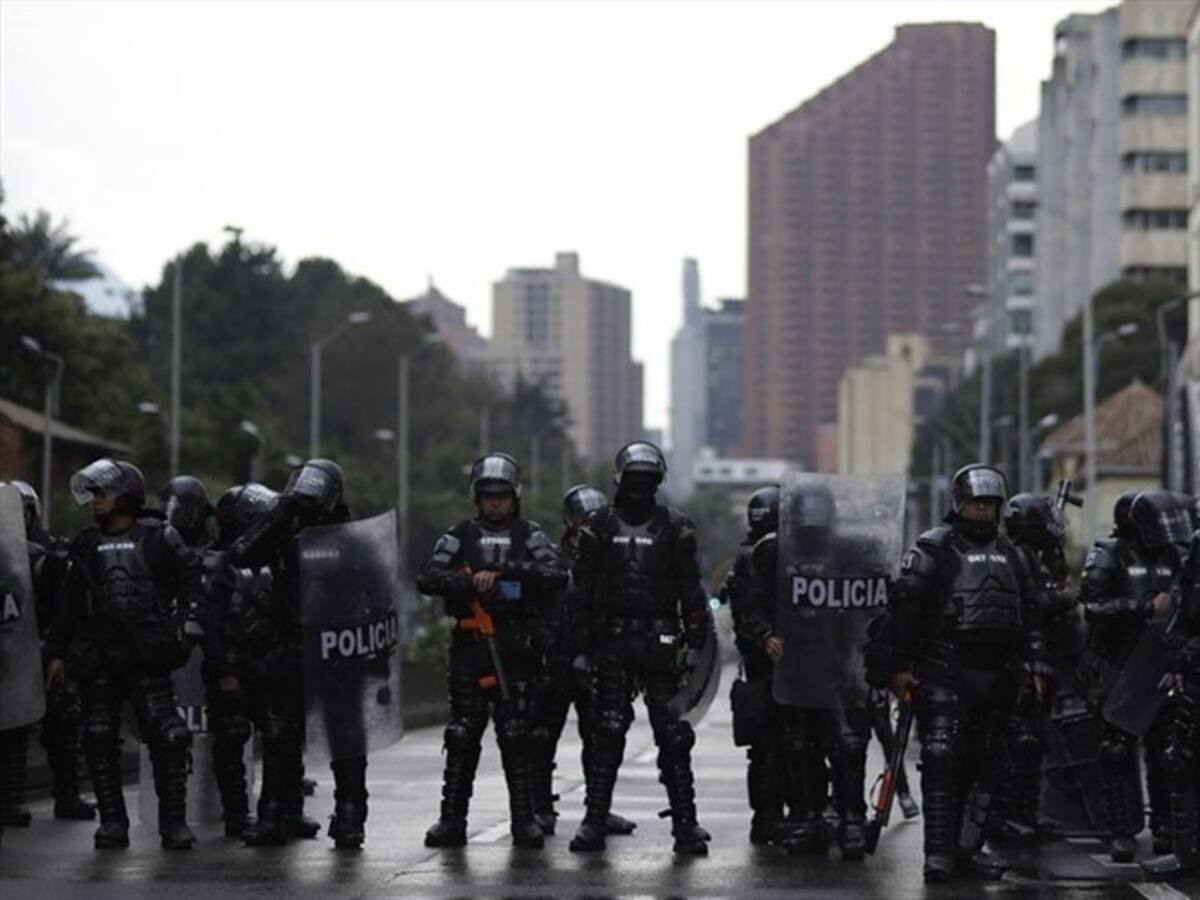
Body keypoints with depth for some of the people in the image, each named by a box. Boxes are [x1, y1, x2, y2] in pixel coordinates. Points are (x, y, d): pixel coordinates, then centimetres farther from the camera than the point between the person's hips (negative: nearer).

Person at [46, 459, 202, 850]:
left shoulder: (158, 538, 4)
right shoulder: (85, 545, 14)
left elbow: (191, 575, 5)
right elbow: (68, 603, 15)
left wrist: (188, 621, -6)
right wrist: (57, 652, 11)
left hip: (147, 657, -4)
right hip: (97, 659, 4)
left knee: (167, 737, -11)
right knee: (100, 740, 2)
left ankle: (174, 821, -6)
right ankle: (112, 821, 9)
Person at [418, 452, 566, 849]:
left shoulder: (530, 535, 7)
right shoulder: (461, 535, 10)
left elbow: (556, 576, -9)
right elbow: (427, 577, -2)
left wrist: (512, 571, -24)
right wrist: (470, 581, -18)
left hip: (517, 648, -1)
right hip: (470, 645, 1)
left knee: (517, 736, 0)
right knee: (462, 736, 2)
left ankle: (525, 820, 5)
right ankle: (452, 819, 6)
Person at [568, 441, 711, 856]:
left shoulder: (674, 527, 5)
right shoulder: (599, 527, 7)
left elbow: (691, 590, 5)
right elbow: (582, 589, 7)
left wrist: (694, 643, -2)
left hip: (660, 641, -1)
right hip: (612, 641, 1)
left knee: (673, 735, -2)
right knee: (607, 734, 1)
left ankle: (685, 822, 0)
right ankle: (594, 819, 5)